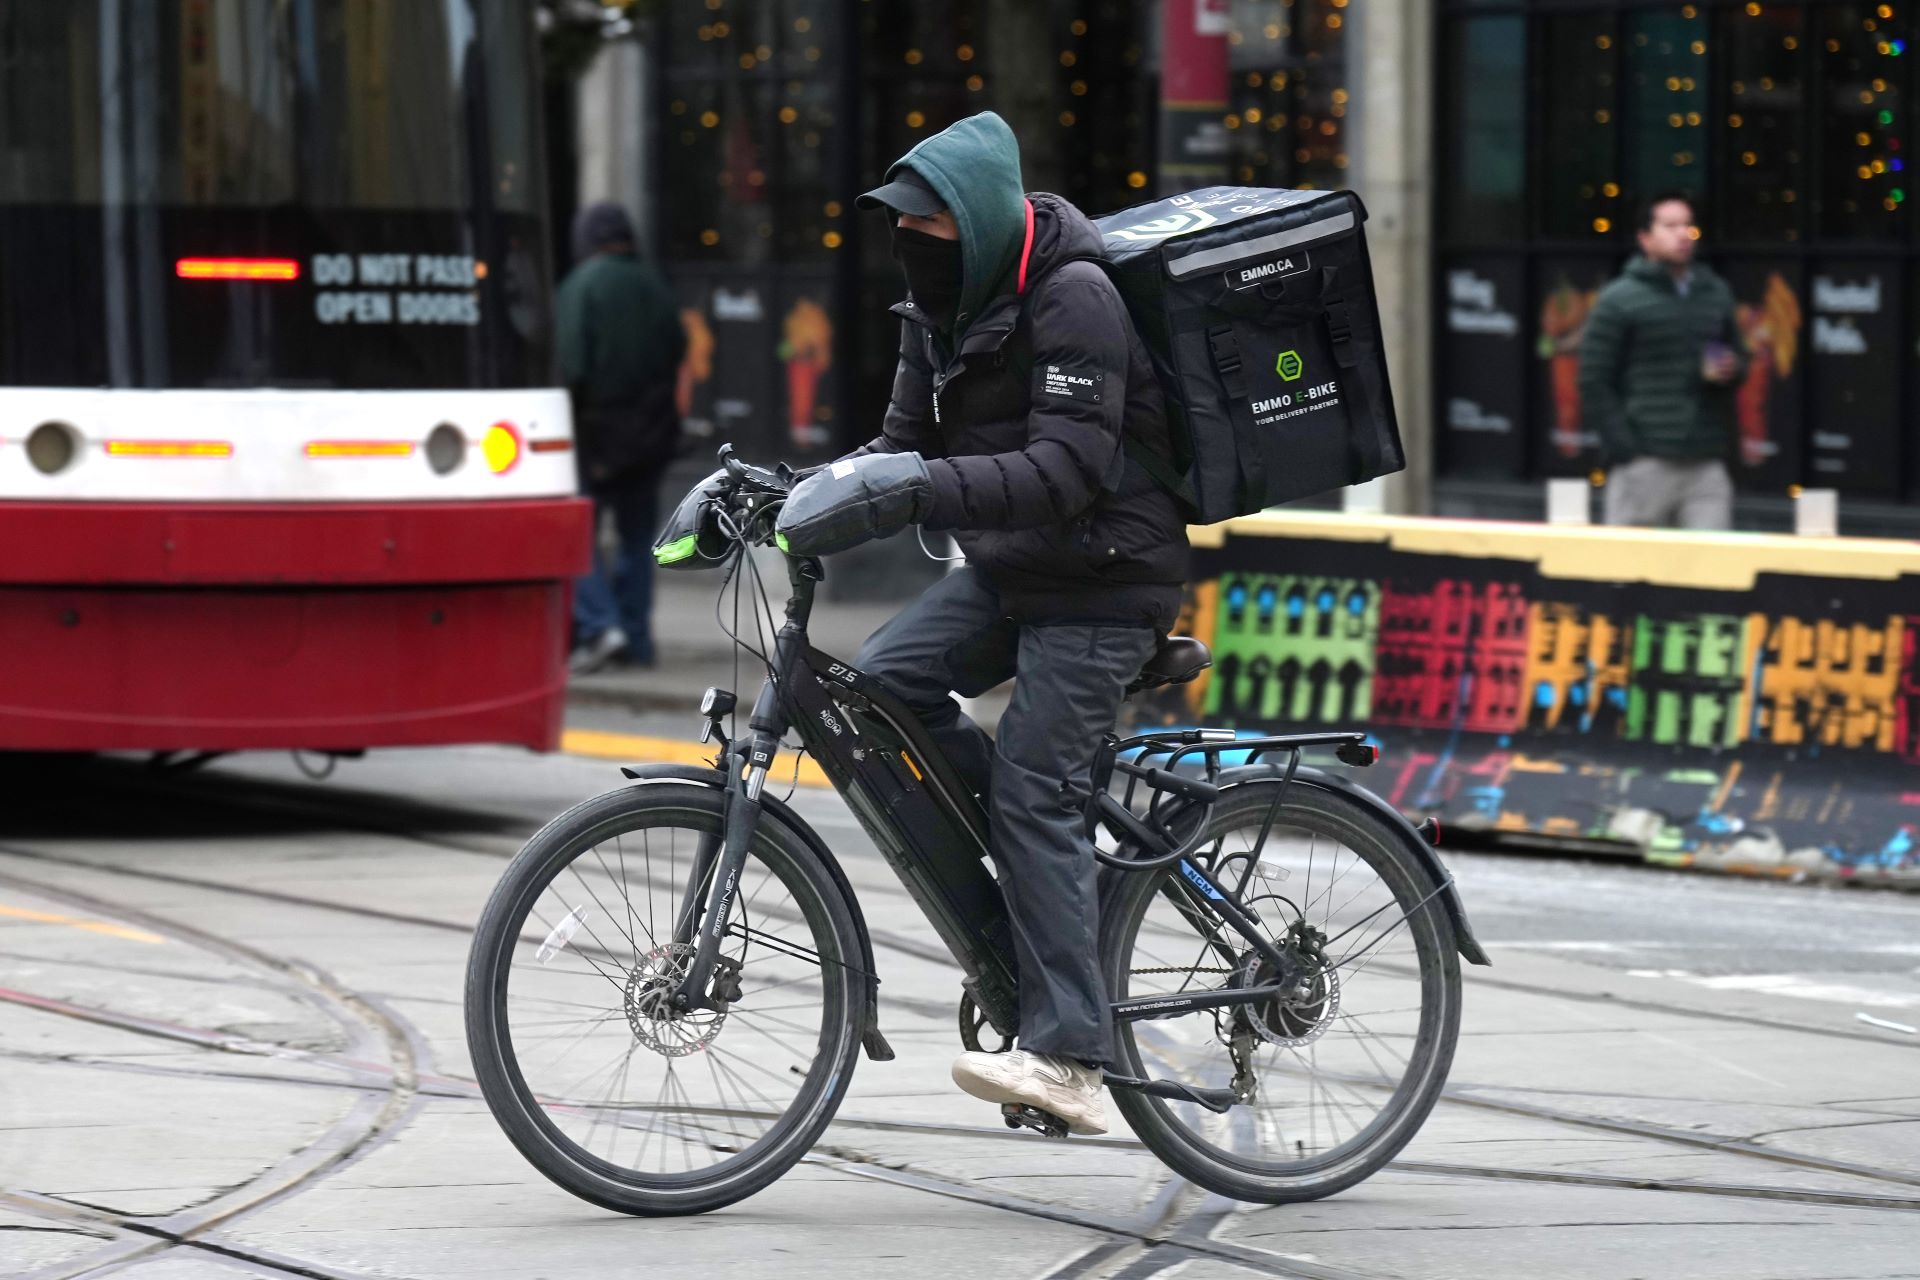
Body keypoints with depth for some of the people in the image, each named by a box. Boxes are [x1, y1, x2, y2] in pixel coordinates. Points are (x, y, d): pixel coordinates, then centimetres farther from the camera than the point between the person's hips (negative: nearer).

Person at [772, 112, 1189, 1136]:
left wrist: (915, 490, -38)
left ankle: (1067, 1057, -17)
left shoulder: (1071, 299, -20)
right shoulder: (941, 303, 7)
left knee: (1032, 787, -15)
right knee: (882, 682, -10)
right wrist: (826, 486, -11)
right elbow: (906, 444, 9)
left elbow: (1066, 469, -29)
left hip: (1100, 580, -8)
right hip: (1006, 569, 8)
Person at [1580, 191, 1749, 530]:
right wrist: (1626, 448, -12)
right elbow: (1594, 384, -4)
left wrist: (1732, 371, 1)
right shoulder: (1619, 300, 0)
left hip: (1707, 465, 4)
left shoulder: (1715, 294, 17)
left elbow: (1739, 356, 27)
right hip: (1645, 465, -4)